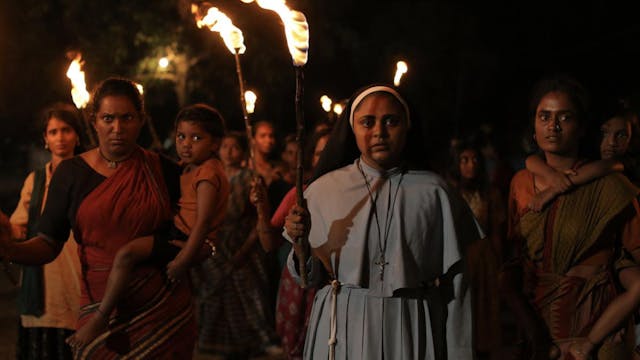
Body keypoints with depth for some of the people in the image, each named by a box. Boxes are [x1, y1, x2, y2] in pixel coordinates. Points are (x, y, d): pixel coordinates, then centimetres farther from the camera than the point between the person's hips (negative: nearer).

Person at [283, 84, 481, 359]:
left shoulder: (433, 192, -4)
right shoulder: (323, 190, 0)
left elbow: (456, 285, -2)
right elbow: (311, 277, 5)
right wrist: (300, 242, -15)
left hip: (412, 332, -1)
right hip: (341, 331, 1)